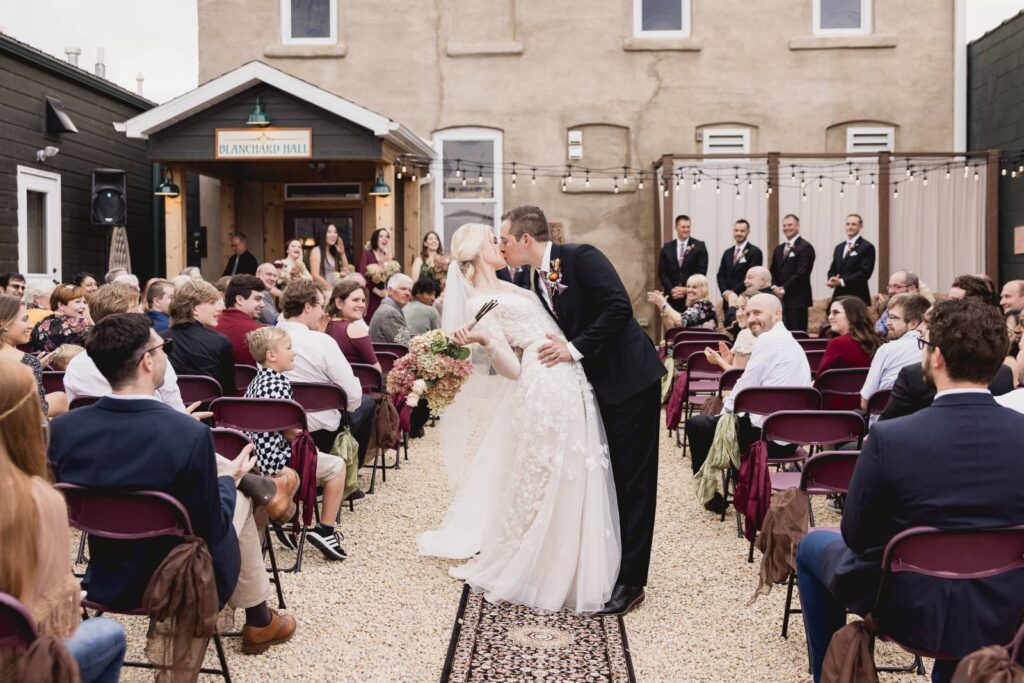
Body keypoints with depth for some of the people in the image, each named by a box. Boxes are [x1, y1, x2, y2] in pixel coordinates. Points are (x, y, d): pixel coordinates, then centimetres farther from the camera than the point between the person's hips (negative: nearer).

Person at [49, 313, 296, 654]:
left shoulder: (60, 428, -16)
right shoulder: (190, 434, -28)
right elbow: (211, 532, -18)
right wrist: (228, 480, 1)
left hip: (103, 583, 5)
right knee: (238, 498, 23)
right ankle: (259, 620, 37)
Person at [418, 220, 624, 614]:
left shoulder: (510, 288, 21)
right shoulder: (478, 303, -5)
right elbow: (510, 368, -13)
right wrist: (482, 339, -26)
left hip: (570, 381, 8)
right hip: (546, 385, -8)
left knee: (571, 482, 14)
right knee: (548, 482, -1)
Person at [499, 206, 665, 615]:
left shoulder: (581, 258, -15)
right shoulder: (539, 281, 10)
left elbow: (618, 307, -24)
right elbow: (560, 334, 9)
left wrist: (575, 350, -21)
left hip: (630, 379, -8)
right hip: (596, 386, 8)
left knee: (631, 479, -2)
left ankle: (630, 581, 4)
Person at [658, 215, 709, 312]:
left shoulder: (699, 246, 2)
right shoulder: (667, 248, 10)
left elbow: (702, 271, -2)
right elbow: (662, 272, 8)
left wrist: (686, 289, -10)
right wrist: (671, 289, -6)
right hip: (671, 296, 2)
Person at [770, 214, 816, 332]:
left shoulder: (805, 247, -6)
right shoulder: (779, 249, 19)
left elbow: (801, 273, -13)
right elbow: (773, 271, 18)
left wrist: (784, 289, -13)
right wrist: (774, 287, -1)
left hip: (797, 299, -7)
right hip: (780, 298, 7)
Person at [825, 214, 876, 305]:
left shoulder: (867, 247, -3)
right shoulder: (839, 247, 19)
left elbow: (865, 273, -12)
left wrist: (842, 281, -17)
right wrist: (832, 280, -4)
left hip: (857, 297, -6)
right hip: (838, 295, 6)